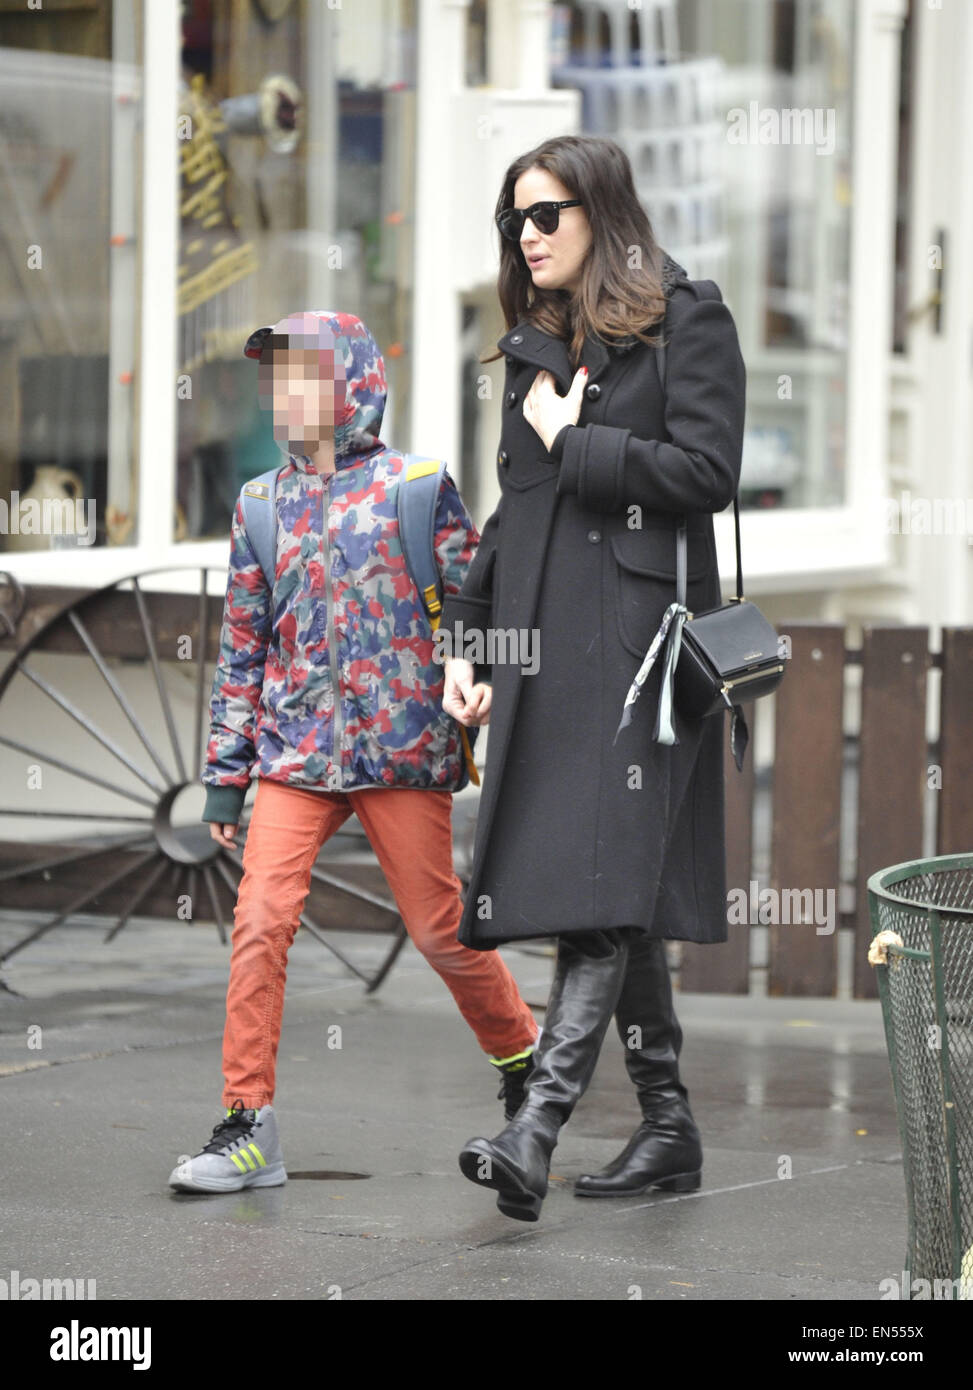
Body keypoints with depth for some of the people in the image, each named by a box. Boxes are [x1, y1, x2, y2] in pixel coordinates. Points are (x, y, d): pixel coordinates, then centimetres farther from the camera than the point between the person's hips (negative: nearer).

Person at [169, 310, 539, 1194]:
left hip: (403, 752, -3)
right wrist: (224, 772, 12)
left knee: (441, 930, 2)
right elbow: (241, 648, 15)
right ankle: (248, 1129, -7)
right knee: (259, 922, -11)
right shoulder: (263, 508, 11)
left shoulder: (415, 488, 1)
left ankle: (525, 1062, 28)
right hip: (295, 753, 3)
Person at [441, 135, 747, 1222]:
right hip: (545, 643, 7)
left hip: (640, 635, -7)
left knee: (604, 884, -15)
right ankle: (668, 1127, 12)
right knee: (614, 897, 6)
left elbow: (706, 473, -12)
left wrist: (573, 443, -5)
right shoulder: (537, 345, 20)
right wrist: (467, 643, 16)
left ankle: (538, 1122, -23)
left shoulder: (688, 321, -1)